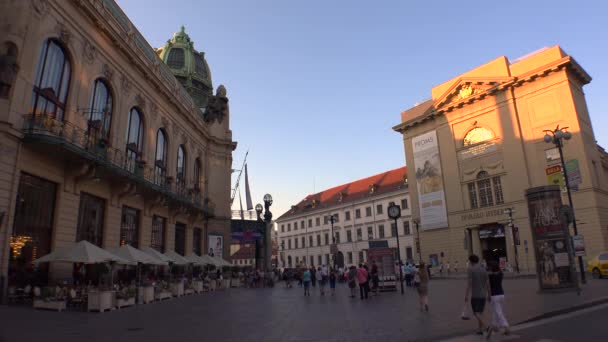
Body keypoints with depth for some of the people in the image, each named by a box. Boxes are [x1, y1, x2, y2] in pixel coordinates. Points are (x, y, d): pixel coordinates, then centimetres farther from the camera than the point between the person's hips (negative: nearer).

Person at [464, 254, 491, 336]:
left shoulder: (470, 269, -11)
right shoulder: (483, 269, 6)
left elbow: (469, 283, -16)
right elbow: (487, 283, 6)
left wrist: (466, 295, -13)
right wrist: (489, 294, 14)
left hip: (475, 295, -6)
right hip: (483, 294, 6)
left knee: (476, 312, 1)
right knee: (480, 312, 14)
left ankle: (484, 325, -20)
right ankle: (479, 329, 15)